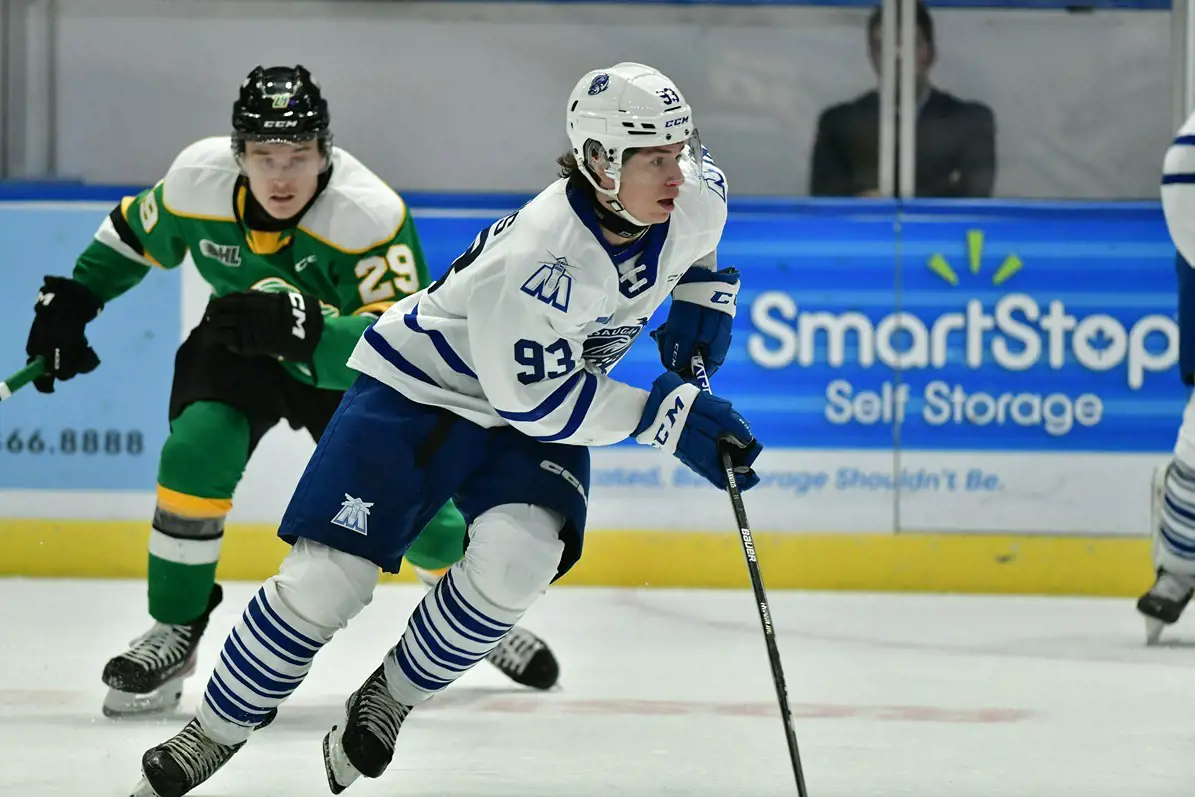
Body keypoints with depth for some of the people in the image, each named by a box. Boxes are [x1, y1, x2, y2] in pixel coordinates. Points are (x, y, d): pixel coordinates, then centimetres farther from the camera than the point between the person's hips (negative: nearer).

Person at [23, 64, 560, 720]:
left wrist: (304, 329, -56)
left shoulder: (370, 215, -35)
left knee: (422, 516, -3)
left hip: (349, 368, -1)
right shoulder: (197, 180, -23)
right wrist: (68, 302, -2)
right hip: (237, 347, 2)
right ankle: (174, 631, -8)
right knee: (197, 451, -27)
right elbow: (132, 236, 0)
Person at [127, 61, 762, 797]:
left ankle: (386, 705, -1)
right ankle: (213, 735, 9)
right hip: (422, 385, -5)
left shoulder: (693, 196, -15)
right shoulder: (542, 255, -36)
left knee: (515, 555, -25)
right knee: (327, 577, -13)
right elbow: (536, 402, -30)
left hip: (542, 400, 5)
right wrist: (668, 414, -28)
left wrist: (702, 294, 2)